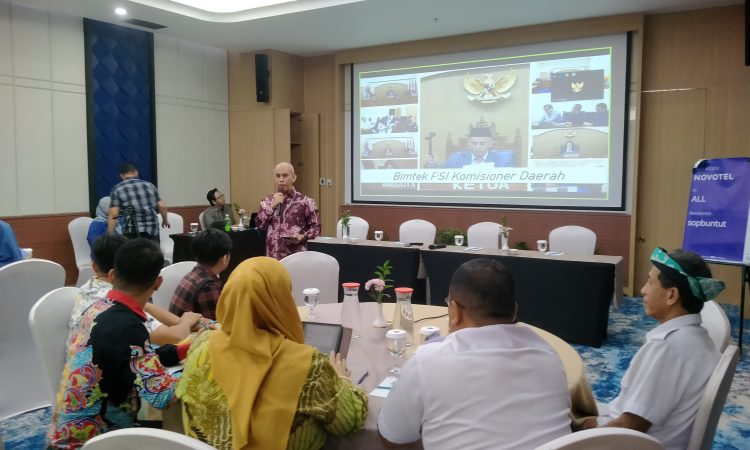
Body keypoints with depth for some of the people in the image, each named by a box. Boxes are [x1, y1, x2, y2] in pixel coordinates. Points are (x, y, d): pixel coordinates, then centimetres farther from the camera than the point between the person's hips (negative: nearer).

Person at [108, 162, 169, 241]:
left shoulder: (117, 189, 4)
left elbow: (114, 215, -5)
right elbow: (162, 206, 10)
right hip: (153, 230, 3)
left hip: (132, 233, -2)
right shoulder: (149, 185, 12)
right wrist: (165, 220, 28)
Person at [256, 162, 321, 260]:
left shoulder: (305, 201, -2)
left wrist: (303, 237, -15)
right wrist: (272, 206, -8)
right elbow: (260, 225, 2)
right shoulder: (267, 200, 10)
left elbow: (315, 226, 2)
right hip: (273, 257, 3)